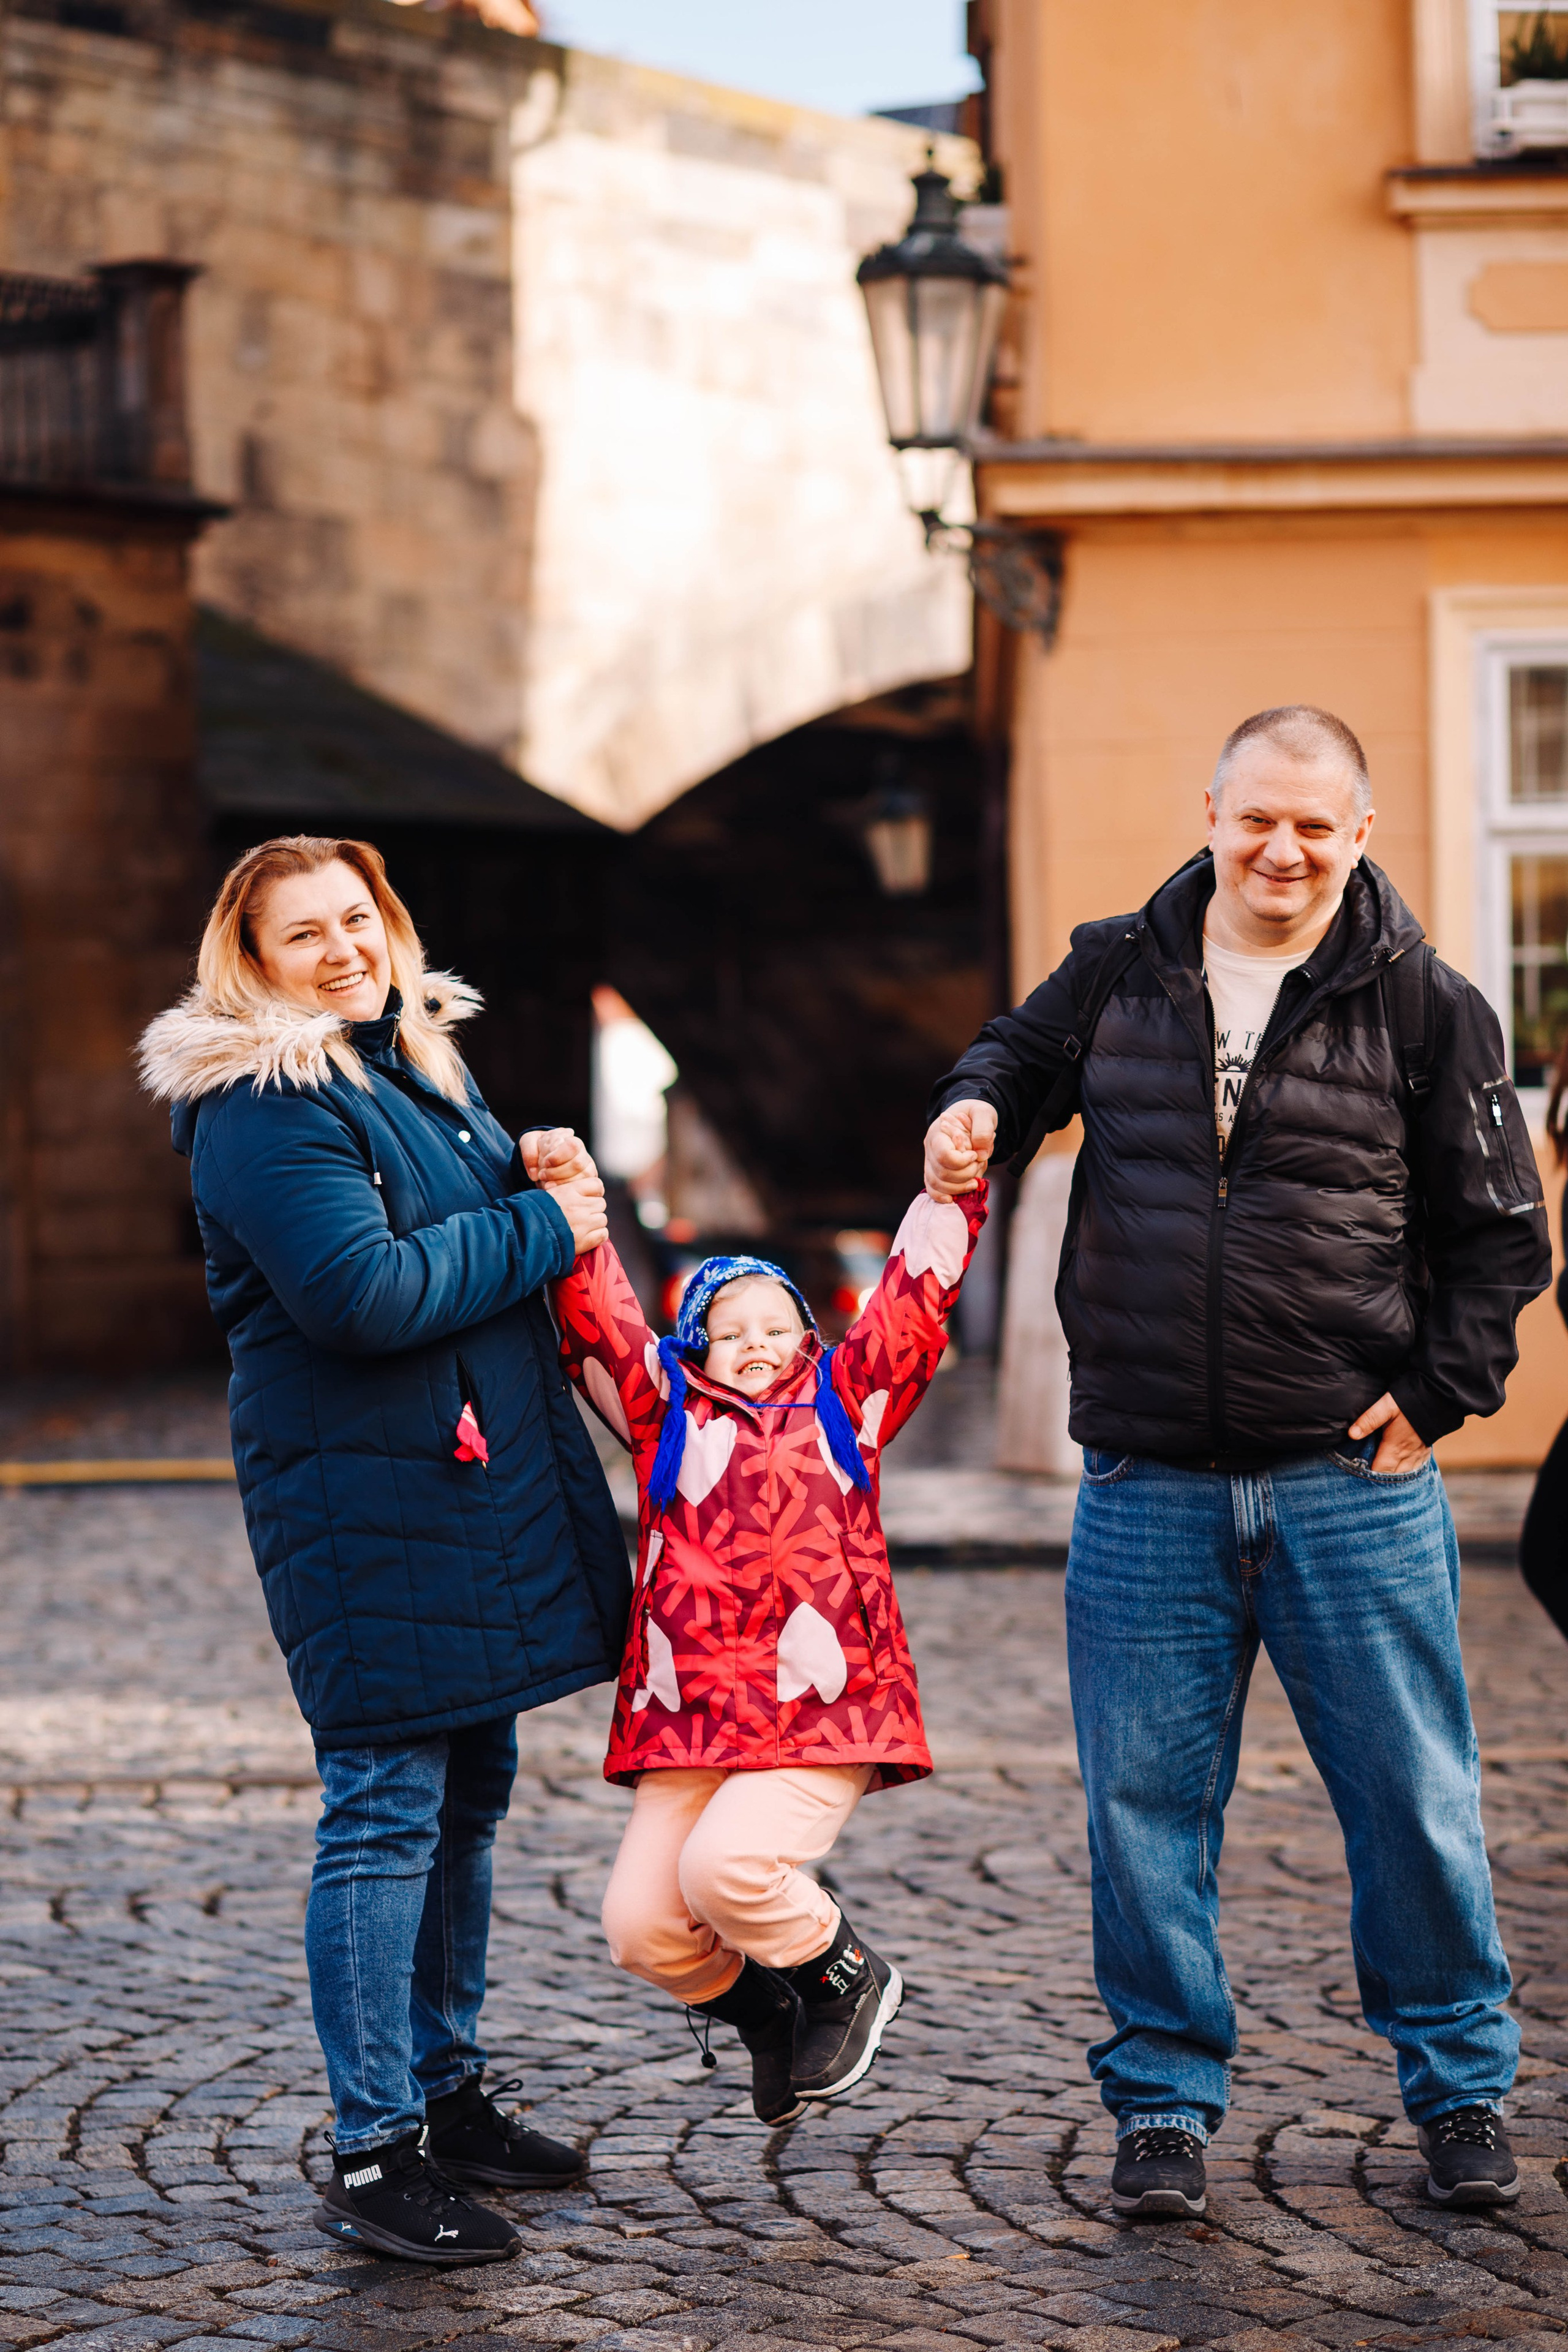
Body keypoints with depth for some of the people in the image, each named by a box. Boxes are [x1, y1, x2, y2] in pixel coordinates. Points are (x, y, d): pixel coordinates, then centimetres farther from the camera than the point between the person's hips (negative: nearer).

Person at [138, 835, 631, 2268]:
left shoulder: (422, 1064, 15)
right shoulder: (261, 1109, -13)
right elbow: (362, 1295, -24)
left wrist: (537, 1183, 6)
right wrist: (539, 1229, -15)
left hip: (483, 1487, 9)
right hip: (367, 1496, -9)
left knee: (469, 1793, 15)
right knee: (388, 1808, -7)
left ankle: (446, 2093, 28)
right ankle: (374, 2157, -1)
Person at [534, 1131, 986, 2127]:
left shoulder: (845, 1403, 13)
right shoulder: (668, 1413, 15)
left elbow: (915, 1299, 11)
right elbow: (603, 1317, 8)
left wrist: (951, 1189, 2)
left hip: (823, 1713, -3)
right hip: (689, 1716, 3)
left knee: (726, 1866, -24)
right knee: (640, 1924, -4)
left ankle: (848, 1977, 7)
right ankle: (762, 2009, 28)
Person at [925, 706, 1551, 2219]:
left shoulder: (1422, 1004, 1)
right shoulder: (1116, 971, 6)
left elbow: (1499, 1230, 5)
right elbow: (1020, 1056, 24)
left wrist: (1437, 1395, -3)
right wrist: (974, 1110, 1)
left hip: (1353, 1482, -1)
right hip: (1147, 1485, 2)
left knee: (1411, 1791, 4)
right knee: (1147, 1801, 6)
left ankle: (1458, 2084, 22)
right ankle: (1165, 2099, 19)